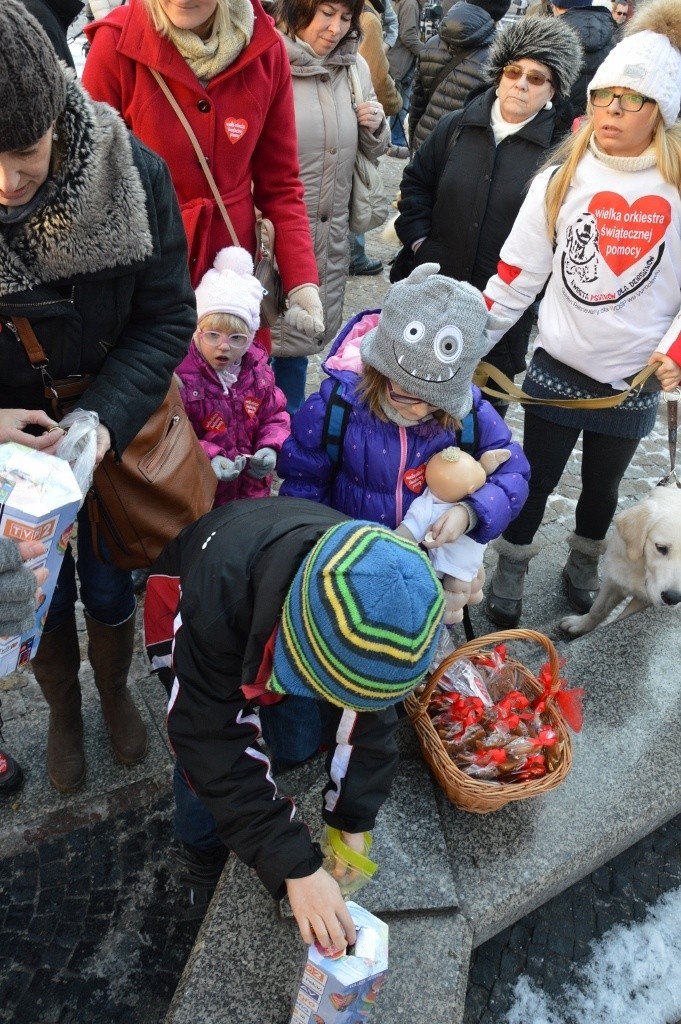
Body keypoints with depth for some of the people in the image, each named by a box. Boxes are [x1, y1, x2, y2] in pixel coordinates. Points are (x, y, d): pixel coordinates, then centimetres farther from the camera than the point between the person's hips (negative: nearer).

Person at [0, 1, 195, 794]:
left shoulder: (133, 173, -23)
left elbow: (167, 319, -15)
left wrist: (105, 419, -27)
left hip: (117, 432, 0)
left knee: (111, 590, 18)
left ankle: (115, 693, 52)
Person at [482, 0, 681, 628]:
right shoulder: (560, 179, -5)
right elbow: (516, 276, -3)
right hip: (558, 369, 0)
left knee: (602, 485, 19)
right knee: (536, 481, 10)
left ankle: (584, 564, 44)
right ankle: (510, 572, 32)